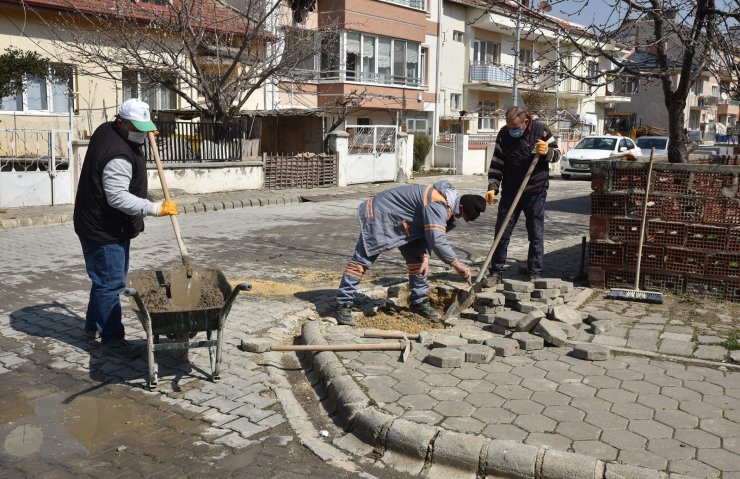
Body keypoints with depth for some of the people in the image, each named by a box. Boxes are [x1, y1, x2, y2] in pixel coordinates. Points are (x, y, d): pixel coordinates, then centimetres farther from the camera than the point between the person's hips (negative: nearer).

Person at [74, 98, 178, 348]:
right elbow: (118, 197, -31)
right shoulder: (118, 156, -26)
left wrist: (143, 138, 16)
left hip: (109, 226, 11)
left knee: (105, 280, 20)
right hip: (103, 230, -11)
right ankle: (112, 337, 6)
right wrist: (155, 208, -34)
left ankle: (94, 326, 33)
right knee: (111, 283, -3)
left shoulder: (106, 129, 6)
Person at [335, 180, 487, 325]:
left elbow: (429, 233, 4)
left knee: (416, 259, 8)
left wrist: (425, 257, -11)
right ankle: (343, 305, -7)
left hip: (400, 222, 10)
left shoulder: (447, 204, 1)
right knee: (362, 260, -10)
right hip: (379, 215, -10)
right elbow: (437, 240, -38)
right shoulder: (437, 205, -32)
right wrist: (457, 265, -29)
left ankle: (420, 302, 17)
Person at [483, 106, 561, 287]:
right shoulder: (503, 134, -4)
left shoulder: (541, 130, -8)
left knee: (536, 235, 4)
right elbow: (496, 163, 1)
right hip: (510, 191, 2)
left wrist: (546, 152, -20)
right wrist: (493, 187, -9)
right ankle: (495, 272, 11)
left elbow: (556, 154, 3)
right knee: (502, 233, 2)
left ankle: (535, 273, 15)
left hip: (535, 191, -1)